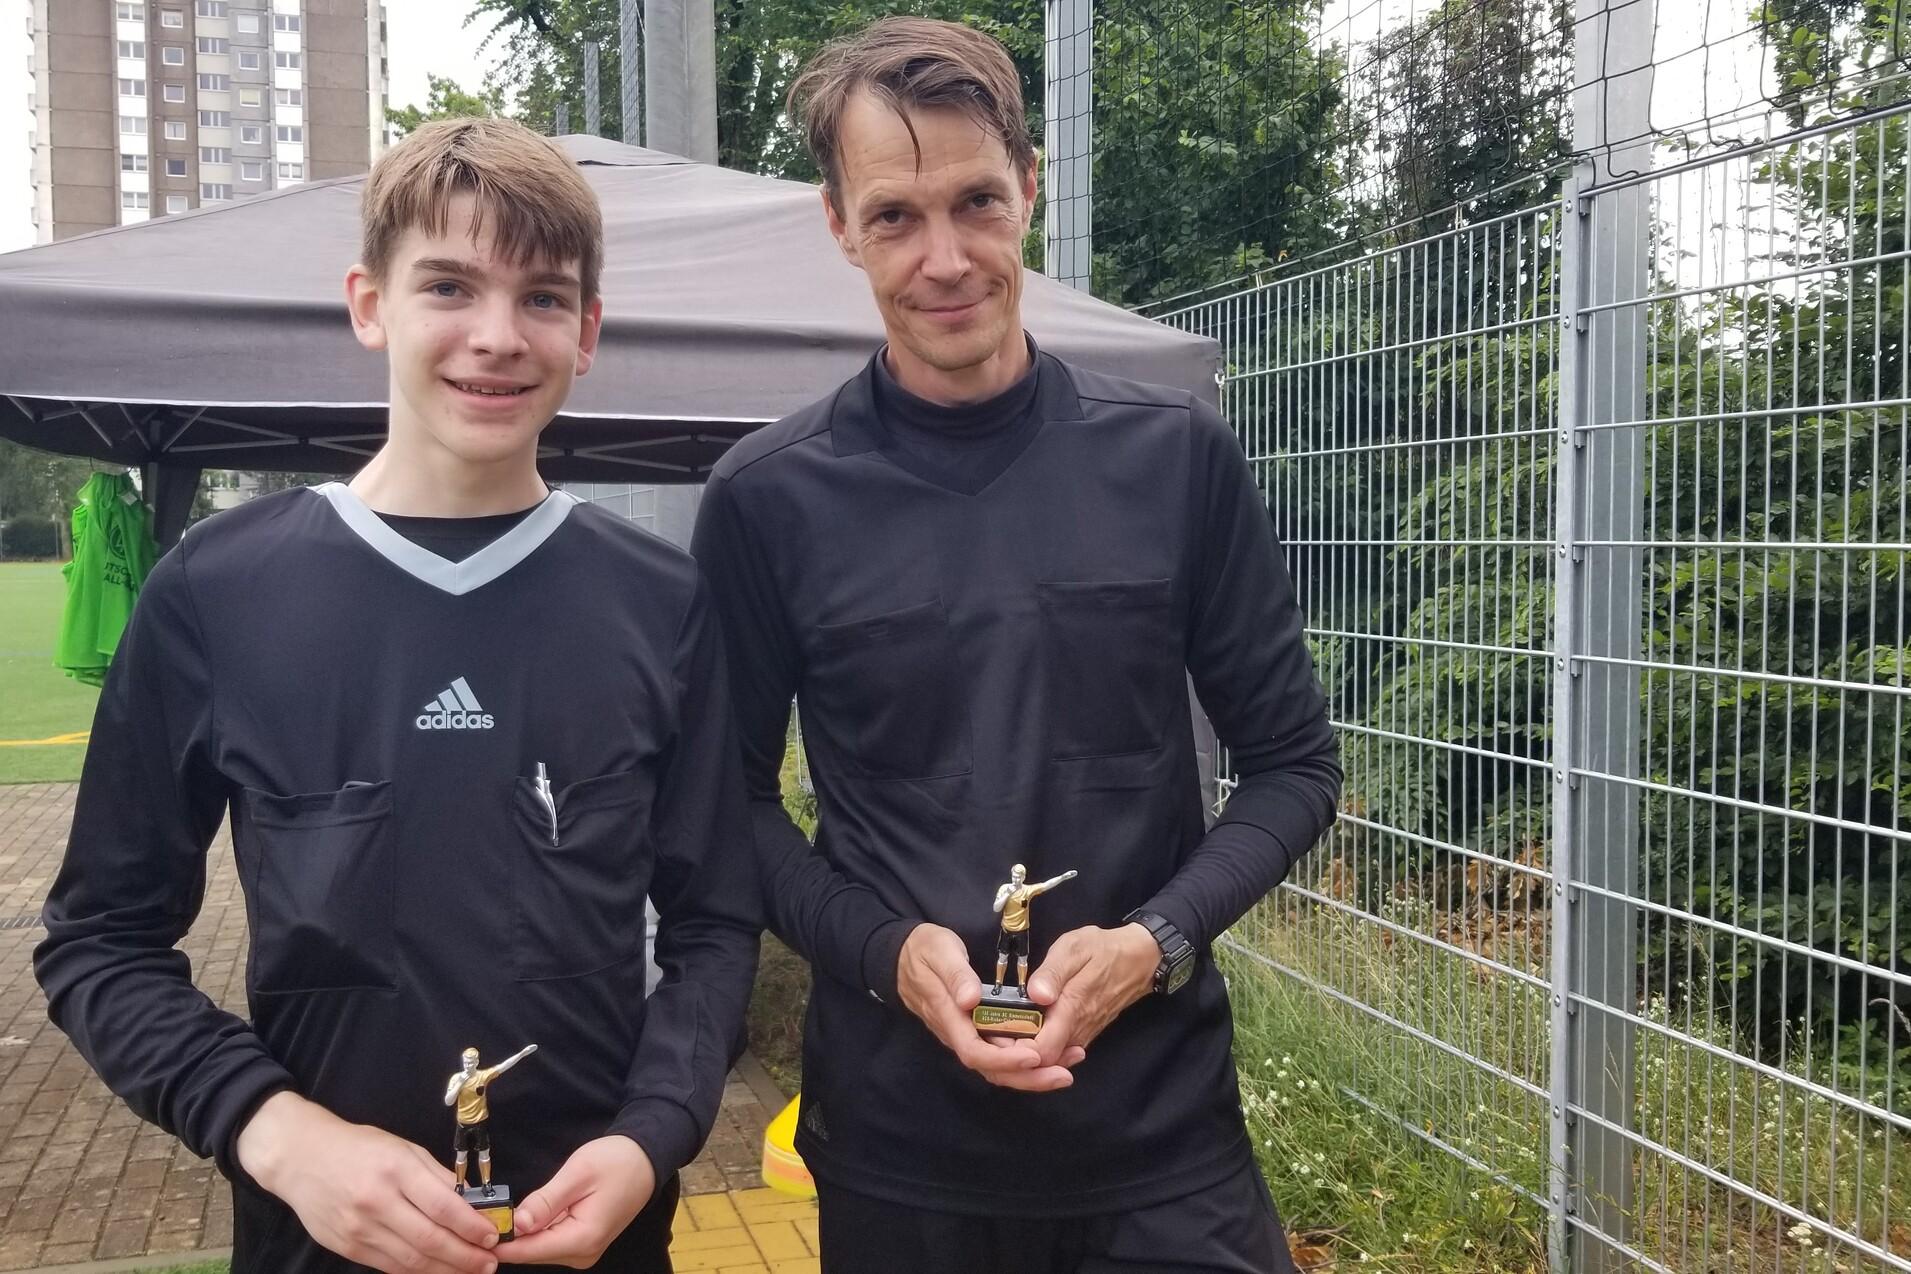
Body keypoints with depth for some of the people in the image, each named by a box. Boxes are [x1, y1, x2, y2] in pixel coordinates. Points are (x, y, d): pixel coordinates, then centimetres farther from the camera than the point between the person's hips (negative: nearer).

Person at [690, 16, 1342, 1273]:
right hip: (895, 1133, 0)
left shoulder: (1177, 456, -4)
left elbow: (1295, 763, 1)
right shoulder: (770, 500, -6)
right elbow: (734, 800, 2)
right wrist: (884, 949, -14)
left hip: (1161, 1122, 1)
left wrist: (1155, 941, -13)